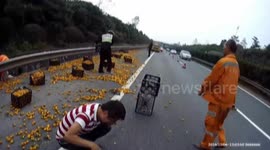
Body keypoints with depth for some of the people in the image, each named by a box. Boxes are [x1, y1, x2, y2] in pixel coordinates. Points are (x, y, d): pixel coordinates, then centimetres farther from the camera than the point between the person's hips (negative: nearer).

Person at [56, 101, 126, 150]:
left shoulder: (100, 109, -16)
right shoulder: (86, 116, -41)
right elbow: (68, 136, -46)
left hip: (80, 132, 7)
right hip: (65, 138, -7)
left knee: (106, 128, -10)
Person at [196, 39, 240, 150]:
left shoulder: (223, 62, -19)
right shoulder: (236, 65, 7)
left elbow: (211, 79, -13)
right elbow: (233, 83, 14)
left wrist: (202, 89, 3)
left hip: (219, 98, -8)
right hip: (228, 100, 8)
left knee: (211, 123, 6)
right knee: (218, 123, 23)